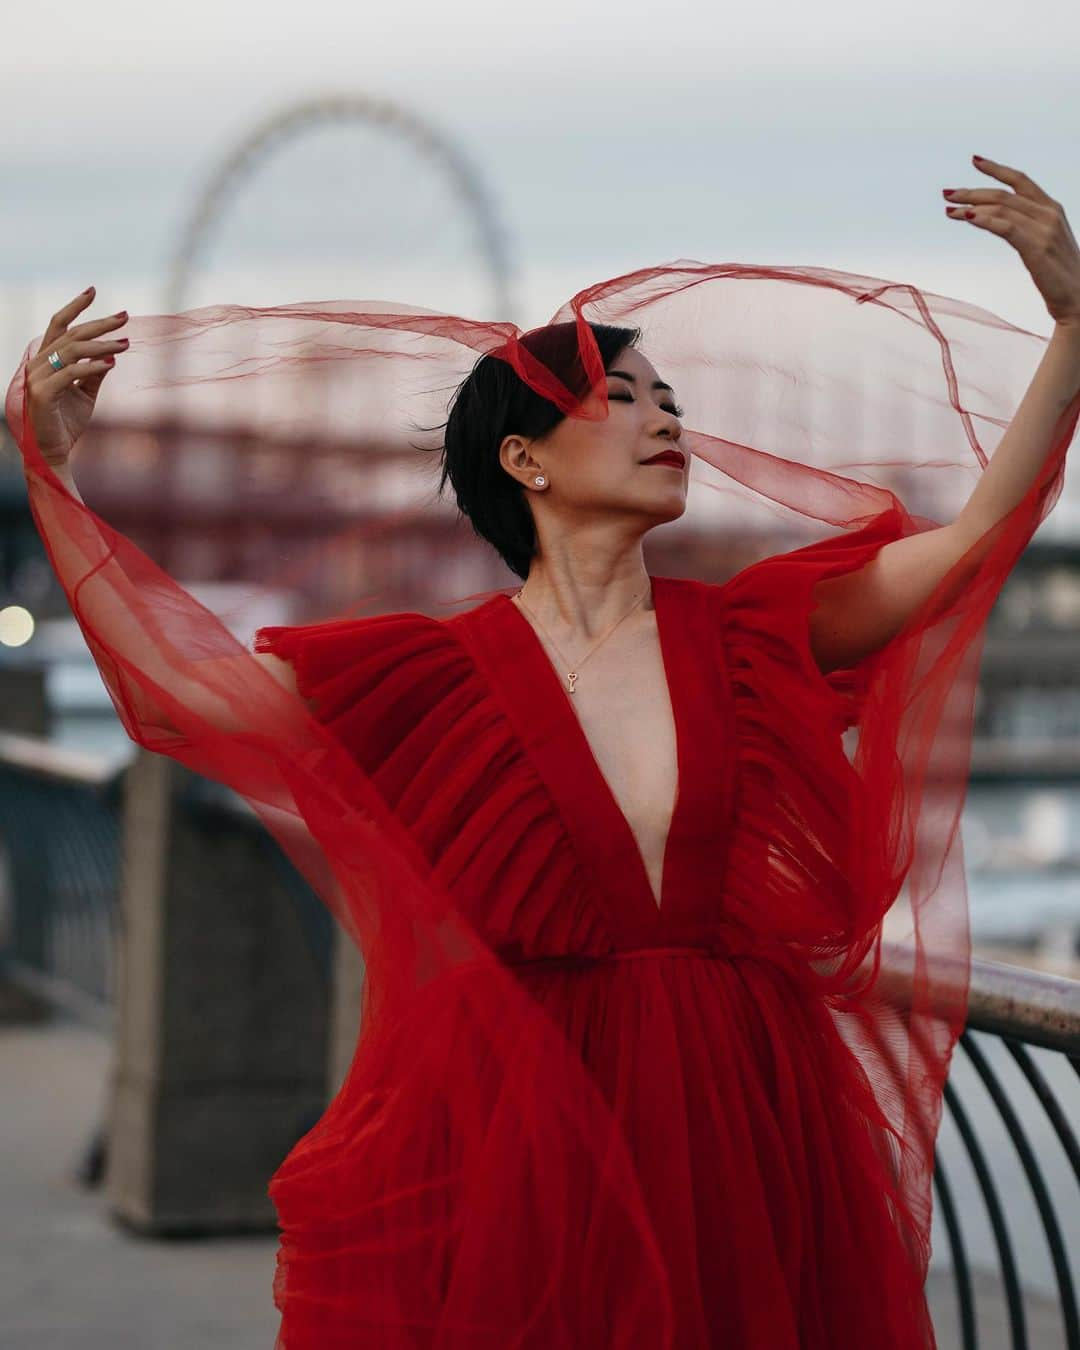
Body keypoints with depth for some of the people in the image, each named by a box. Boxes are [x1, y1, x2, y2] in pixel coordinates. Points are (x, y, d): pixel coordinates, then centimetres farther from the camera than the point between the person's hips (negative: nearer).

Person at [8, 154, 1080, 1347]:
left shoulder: (748, 637, 6)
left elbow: (976, 536, 2)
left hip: (746, 1138, 2)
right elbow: (177, 676, -6)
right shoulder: (437, 672, 0)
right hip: (517, 1148, -2)